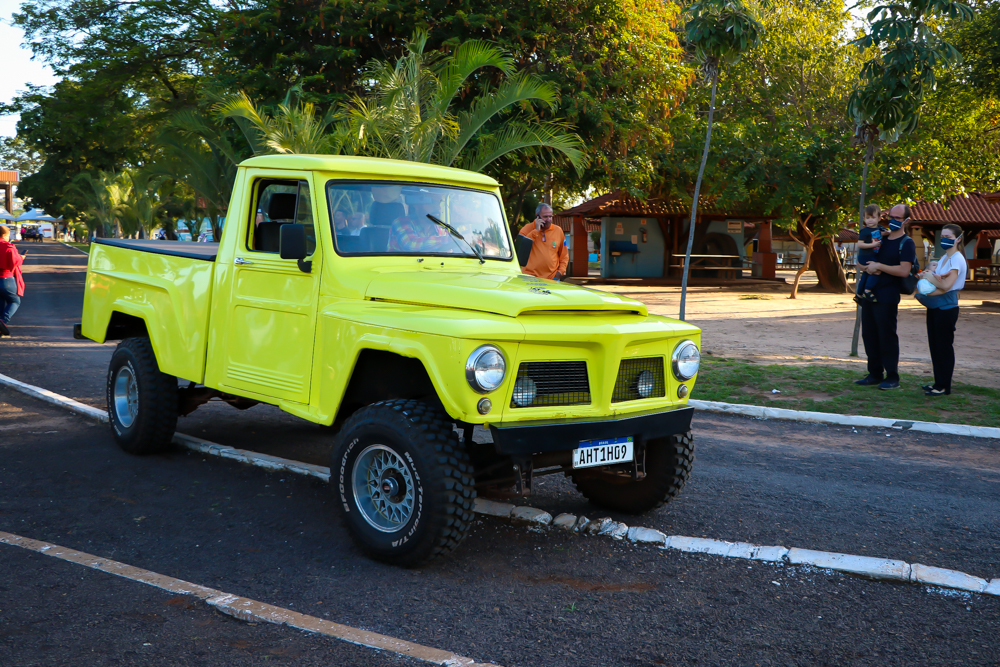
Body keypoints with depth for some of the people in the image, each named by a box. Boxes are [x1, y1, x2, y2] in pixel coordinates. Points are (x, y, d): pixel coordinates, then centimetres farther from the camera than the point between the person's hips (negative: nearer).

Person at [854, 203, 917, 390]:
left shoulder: (906, 243, -5)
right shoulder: (881, 239, 16)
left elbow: (904, 270, -18)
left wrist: (879, 266, -17)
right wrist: (868, 268, -3)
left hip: (887, 298, -7)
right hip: (869, 294, 7)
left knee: (887, 336, -5)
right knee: (869, 335, 9)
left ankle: (892, 377, 3)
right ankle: (875, 374, 18)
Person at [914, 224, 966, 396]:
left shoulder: (957, 259, -11)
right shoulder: (943, 259, 16)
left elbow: (946, 285, -18)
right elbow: (924, 275, 12)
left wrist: (929, 277, -7)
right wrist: (929, 274, -9)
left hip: (947, 308, -9)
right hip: (934, 307, 9)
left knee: (944, 346, -5)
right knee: (935, 345, 11)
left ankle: (944, 386, 1)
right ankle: (938, 382, 18)